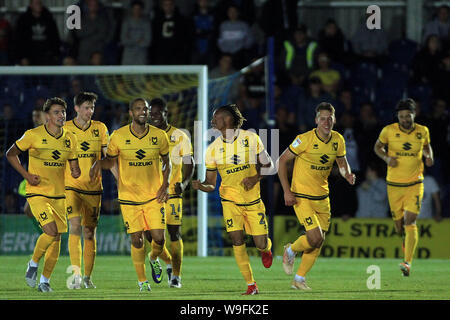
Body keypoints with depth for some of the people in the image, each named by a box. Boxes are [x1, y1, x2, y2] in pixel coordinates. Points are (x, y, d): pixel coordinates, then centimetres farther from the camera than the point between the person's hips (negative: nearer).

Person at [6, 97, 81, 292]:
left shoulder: (70, 138, 5)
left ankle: (45, 280, 17)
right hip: (37, 193, -5)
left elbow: (74, 165, 14)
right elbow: (11, 154, 2)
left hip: (59, 195, 5)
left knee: (57, 239, 3)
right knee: (51, 232, -20)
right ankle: (33, 264, 5)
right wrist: (26, 175, -9)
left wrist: (76, 172, -11)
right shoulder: (33, 135, -9)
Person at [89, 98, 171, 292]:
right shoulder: (118, 137, -6)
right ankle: (142, 281, 14)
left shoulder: (159, 136, -3)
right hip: (129, 196, -1)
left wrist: (165, 185, -1)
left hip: (153, 195, 1)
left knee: (159, 237, -7)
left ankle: (154, 259, 29)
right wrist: (98, 164, -14)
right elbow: (110, 160, 8)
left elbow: (166, 162, 12)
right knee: (136, 239, -2)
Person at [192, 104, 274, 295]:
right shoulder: (213, 149, -4)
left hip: (253, 200, 0)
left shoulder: (251, 139, -8)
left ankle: (266, 248, 40)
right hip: (230, 200, 0)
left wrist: (255, 178, -15)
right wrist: (200, 186, -23)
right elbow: (211, 185, -1)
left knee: (261, 244, 0)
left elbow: (267, 164, 4)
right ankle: (251, 285, -3)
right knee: (237, 240, -14)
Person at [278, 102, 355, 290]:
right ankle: (290, 251, 15)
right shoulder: (305, 140, -18)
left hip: (322, 197, 6)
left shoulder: (338, 140, -1)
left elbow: (342, 162, 16)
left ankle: (299, 279, 19)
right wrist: (287, 191, -16)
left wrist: (347, 175, -8)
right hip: (301, 196, -6)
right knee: (315, 237, -16)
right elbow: (282, 160, -11)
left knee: (319, 241, 5)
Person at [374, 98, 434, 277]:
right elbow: (378, 147, 10)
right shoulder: (389, 131, -5)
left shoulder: (422, 131, -1)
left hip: (415, 183, -1)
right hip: (394, 185, 1)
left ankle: (408, 263, -19)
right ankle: (406, 240, 44)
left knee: (410, 221, -16)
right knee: (399, 224, 6)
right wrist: (386, 158, -9)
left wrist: (429, 156, -2)